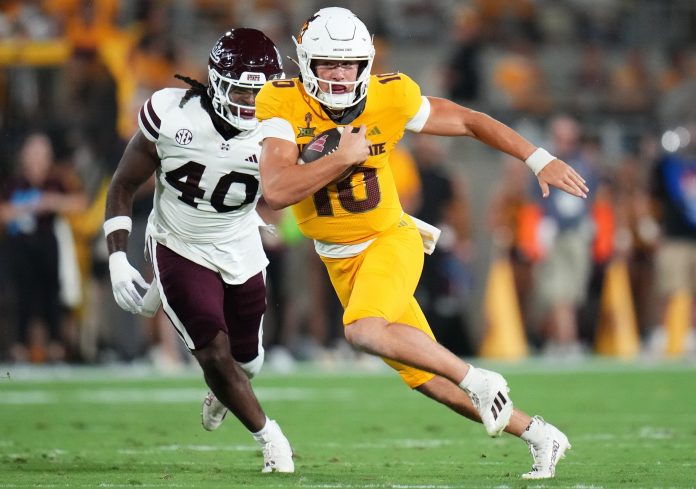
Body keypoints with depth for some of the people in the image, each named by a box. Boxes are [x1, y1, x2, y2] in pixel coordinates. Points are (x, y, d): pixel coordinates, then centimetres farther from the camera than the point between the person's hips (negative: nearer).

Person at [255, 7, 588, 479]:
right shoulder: (282, 104, -17)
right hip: (339, 259, 3)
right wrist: (342, 157, -31)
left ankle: (478, 381, -16)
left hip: (390, 240, -2)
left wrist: (541, 161, -3)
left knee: (365, 331, -33)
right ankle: (537, 434, 19)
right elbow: (276, 191, -27)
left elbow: (469, 121, 0)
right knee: (428, 377, 5)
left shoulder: (390, 97, -14)